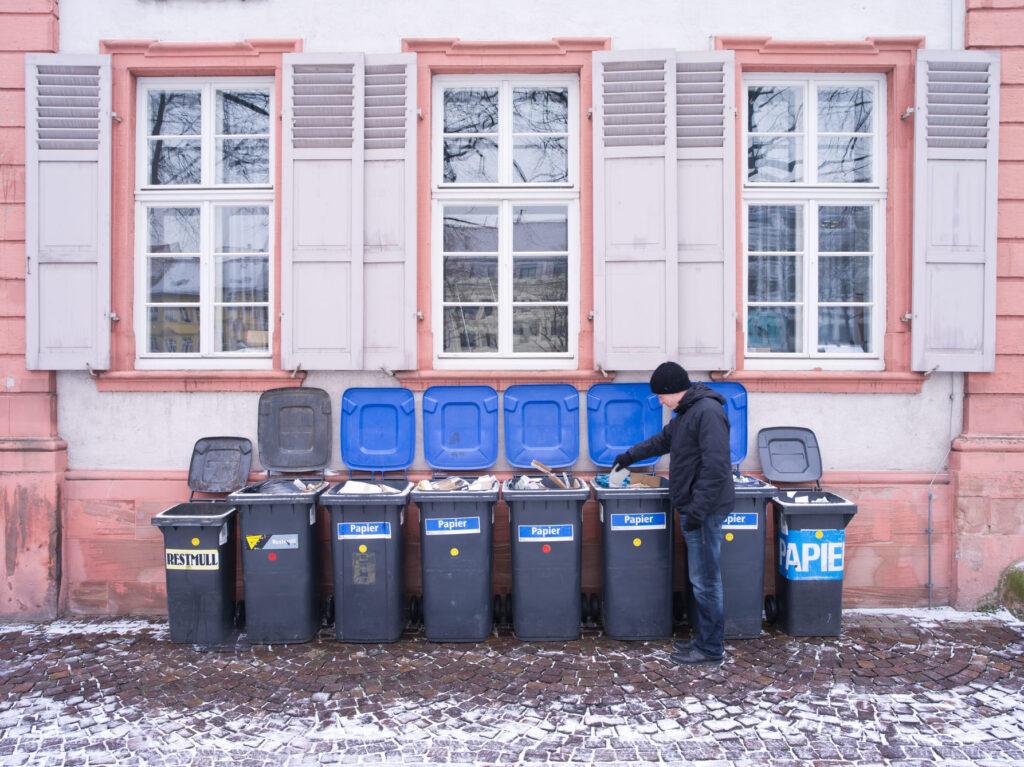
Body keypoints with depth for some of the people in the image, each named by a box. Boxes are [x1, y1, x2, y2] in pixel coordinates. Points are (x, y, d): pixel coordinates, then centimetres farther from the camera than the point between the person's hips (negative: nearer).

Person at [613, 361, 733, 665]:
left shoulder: (708, 411, -18)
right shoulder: (687, 412, 15)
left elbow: (715, 467, -23)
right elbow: (664, 440, 32)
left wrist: (697, 510, -22)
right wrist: (631, 455, 35)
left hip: (704, 510, -10)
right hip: (692, 507, 10)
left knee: (705, 580, -1)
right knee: (702, 578, 15)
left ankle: (710, 648, 9)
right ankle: (704, 638, 24)